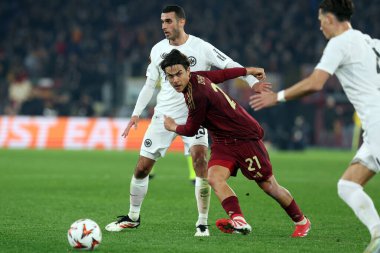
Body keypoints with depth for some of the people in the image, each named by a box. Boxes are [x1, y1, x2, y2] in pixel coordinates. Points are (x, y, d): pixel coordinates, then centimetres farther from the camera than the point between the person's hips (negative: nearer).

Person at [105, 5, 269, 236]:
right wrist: (136, 114, 7)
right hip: (164, 116, 4)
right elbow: (150, 84, 12)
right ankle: (133, 217, 24)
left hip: (193, 115, -4)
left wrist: (253, 81, -24)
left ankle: (203, 223, -16)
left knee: (200, 158, -25)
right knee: (142, 168, 2)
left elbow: (230, 65, -10)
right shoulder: (158, 50, 4)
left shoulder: (201, 48, -9)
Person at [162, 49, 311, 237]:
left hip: (245, 137, -8)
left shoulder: (197, 95, -28)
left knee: (268, 186, 2)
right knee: (214, 178, -18)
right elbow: (223, 74, 16)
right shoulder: (196, 78, -2)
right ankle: (238, 221, -30)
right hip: (223, 142, 8)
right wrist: (247, 71, 34)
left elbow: (190, 130, -14)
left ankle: (301, 221, 22)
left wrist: (173, 127, 7)